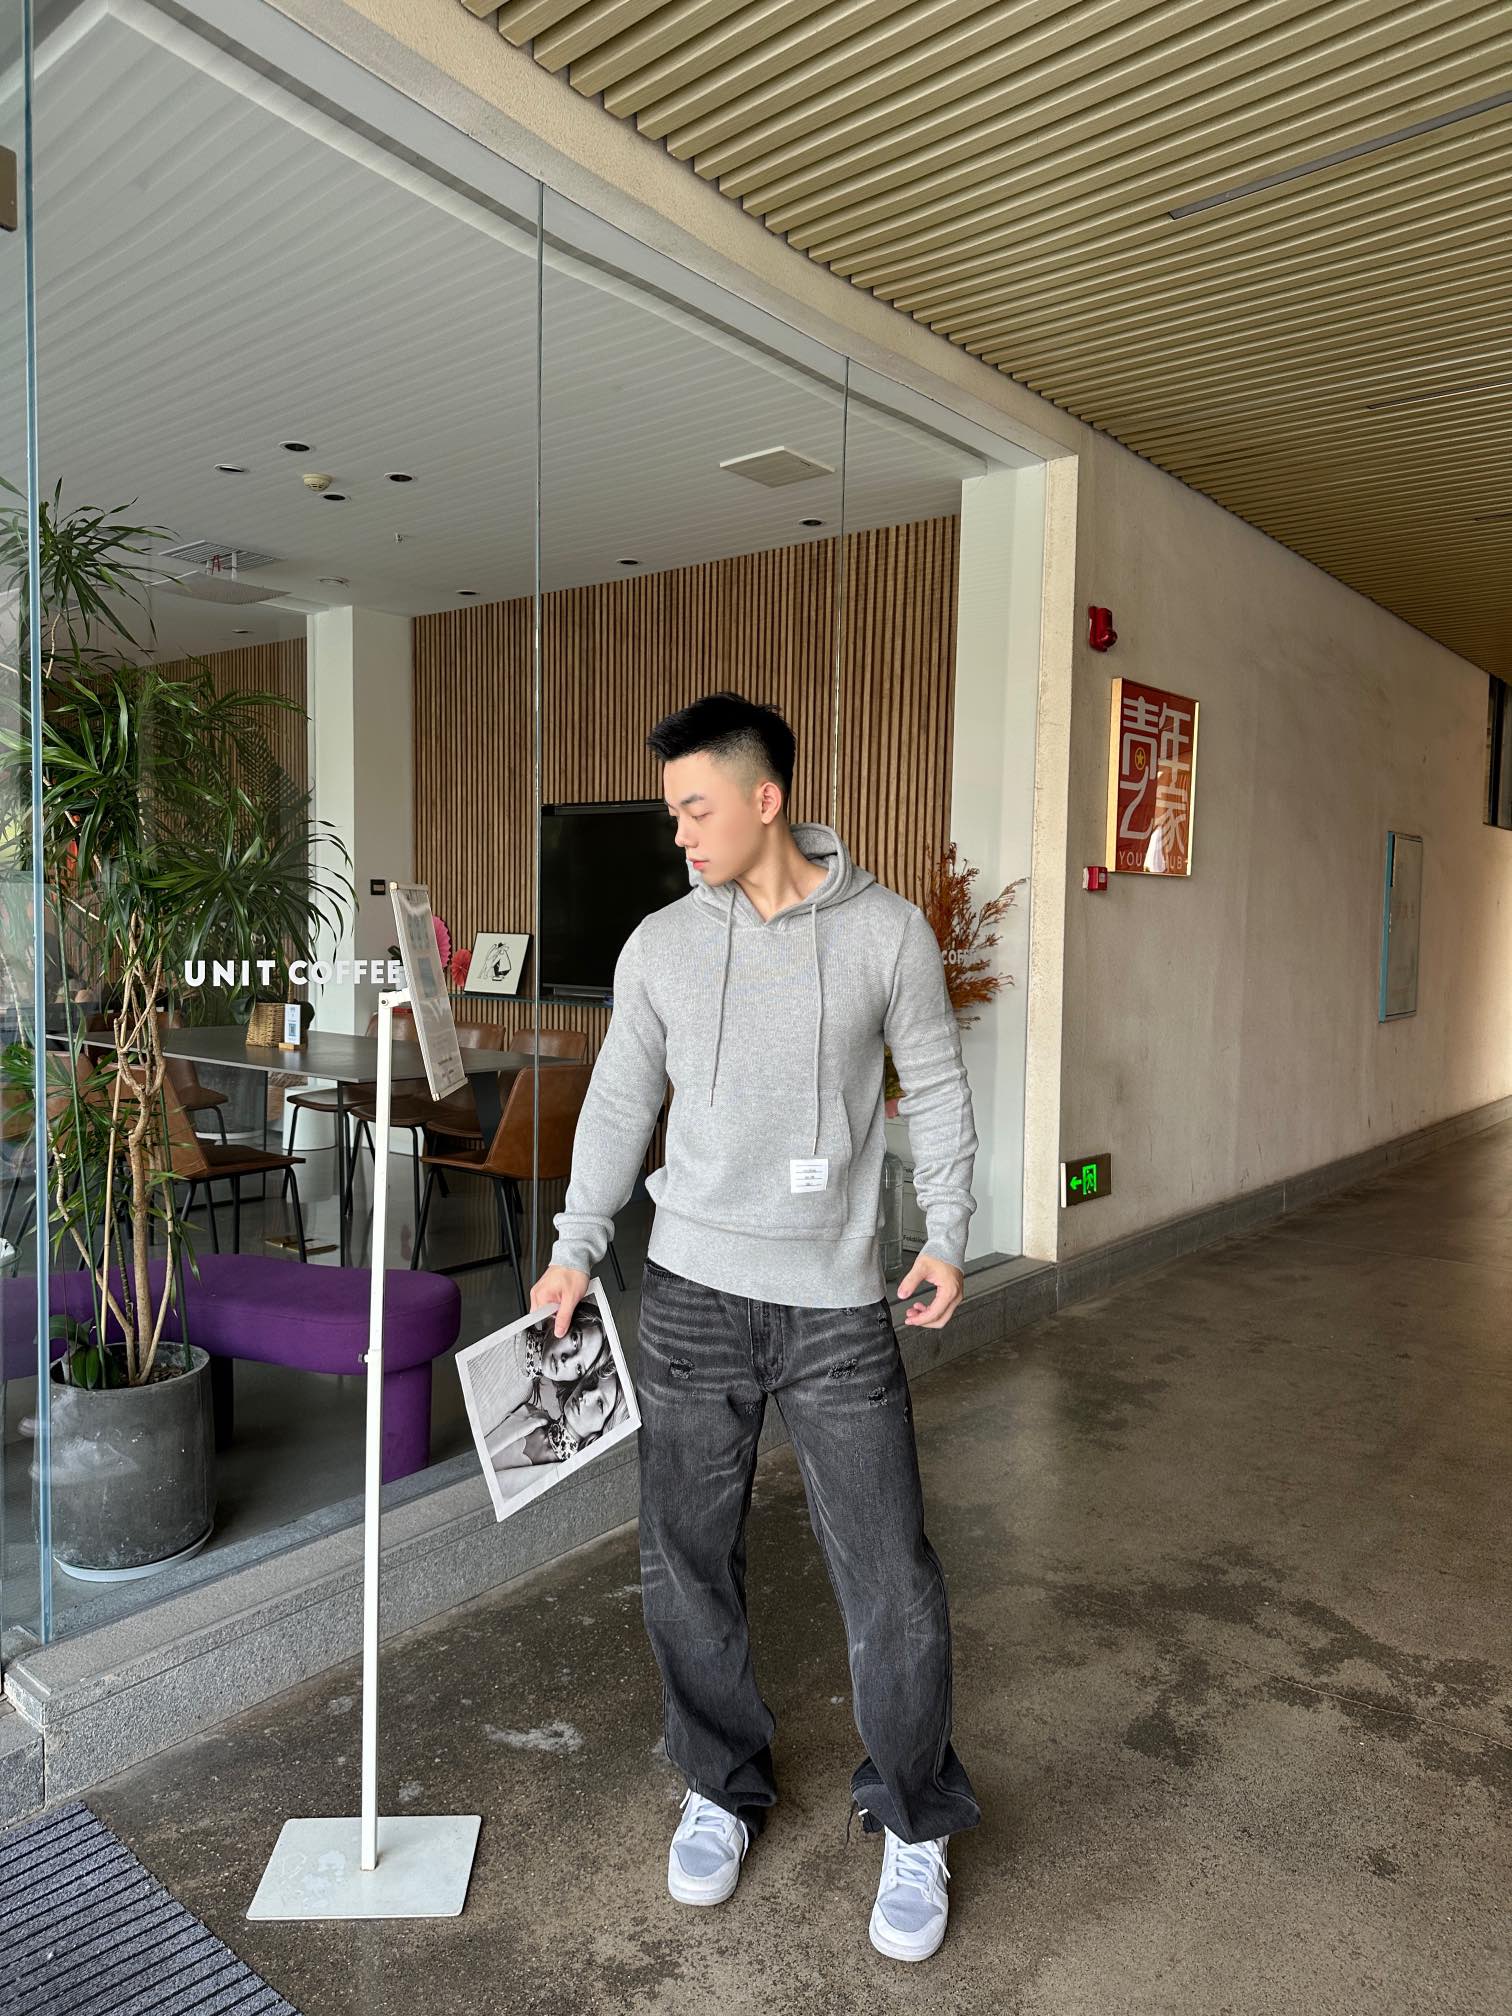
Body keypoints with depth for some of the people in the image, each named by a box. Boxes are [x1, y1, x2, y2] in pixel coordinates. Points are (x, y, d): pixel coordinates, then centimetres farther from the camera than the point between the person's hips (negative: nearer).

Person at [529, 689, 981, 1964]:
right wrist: (576, 1250, 6)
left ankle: (915, 1825, 29)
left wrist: (947, 1235, -3)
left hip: (840, 1301, -2)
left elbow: (936, 1086, 4)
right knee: (685, 1565, 10)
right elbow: (620, 1103, 9)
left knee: (891, 1579, 3)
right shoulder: (661, 944, 2)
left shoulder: (888, 930, -4)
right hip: (692, 1293, 2)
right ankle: (724, 1790, 37)